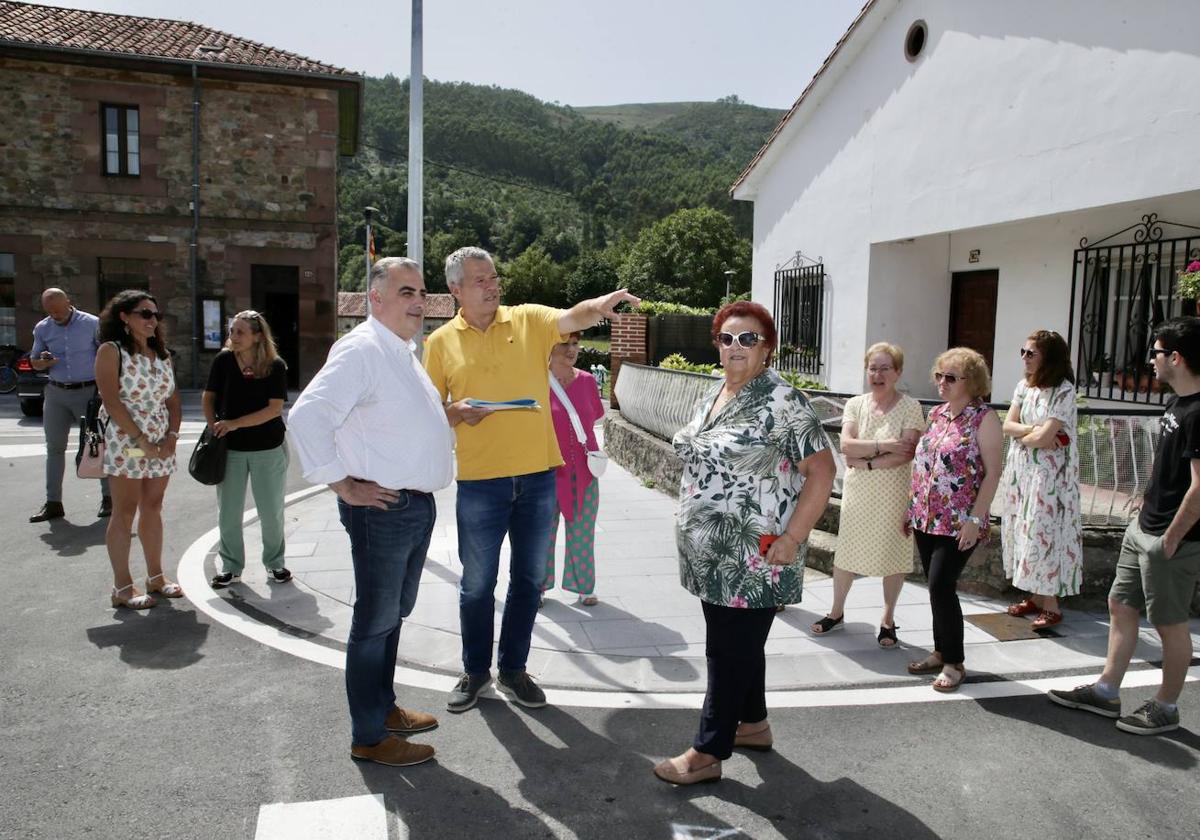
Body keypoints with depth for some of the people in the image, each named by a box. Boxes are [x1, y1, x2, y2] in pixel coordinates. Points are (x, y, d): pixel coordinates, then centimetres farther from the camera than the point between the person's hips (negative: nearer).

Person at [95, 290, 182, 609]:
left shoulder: (162, 354, 13)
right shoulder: (111, 351, -6)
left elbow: (173, 400, 11)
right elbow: (111, 401, -15)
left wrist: (172, 435, -5)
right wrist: (142, 440, -18)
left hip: (162, 444, 6)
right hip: (125, 443, -6)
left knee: (153, 509, 11)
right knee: (125, 512, -2)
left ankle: (156, 577, 19)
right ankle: (122, 588, 4)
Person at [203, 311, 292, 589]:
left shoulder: (275, 366, -10)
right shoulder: (224, 360, -4)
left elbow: (275, 408, -15)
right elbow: (208, 396, 7)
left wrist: (235, 423, -20)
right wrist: (214, 428, -6)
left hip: (268, 449, -2)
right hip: (230, 448, 2)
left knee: (272, 512, 7)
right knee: (228, 512, 9)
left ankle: (275, 563, 26)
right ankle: (231, 565, 27)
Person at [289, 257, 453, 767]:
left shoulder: (405, 352, 15)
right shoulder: (360, 350, -16)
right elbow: (307, 416, -25)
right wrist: (344, 485, -21)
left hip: (417, 504, 10)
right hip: (383, 509, -9)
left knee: (394, 615, 20)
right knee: (376, 622, 2)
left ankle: (384, 708, 37)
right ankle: (370, 738, 16)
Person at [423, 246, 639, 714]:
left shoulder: (529, 320, 1)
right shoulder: (441, 342, 1)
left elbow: (574, 317, -17)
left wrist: (602, 304, -39)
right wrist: (456, 412, -15)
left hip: (538, 476, 1)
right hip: (480, 482, -1)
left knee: (529, 578, 13)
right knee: (477, 583, 11)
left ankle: (513, 669, 32)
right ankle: (475, 671, 32)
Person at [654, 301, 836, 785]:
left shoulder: (781, 402, -14)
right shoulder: (711, 399, 11)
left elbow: (822, 470, -16)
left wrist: (792, 537, -20)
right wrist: (693, 525, 17)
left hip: (753, 557, -8)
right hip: (713, 553, 8)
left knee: (731, 649, 0)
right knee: (740, 642, 19)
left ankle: (708, 753, 11)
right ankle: (753, 724, 36)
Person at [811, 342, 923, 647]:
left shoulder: (910, 407, -7)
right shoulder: (855, 404, 2)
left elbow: (906, 454, -17)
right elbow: (846, 445, -11)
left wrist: (866, 463, -18)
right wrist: (883, 445, -22)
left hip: (893, 493, -3)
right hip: (856, 492, 3)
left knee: (892, 554, 8)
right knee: (846, 551, 12)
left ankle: (888, 619, 26)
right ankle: (836, 612, 29)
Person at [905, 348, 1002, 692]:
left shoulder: (984, 418, -9)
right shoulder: (936, 414, 11)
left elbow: (992, 473, -12)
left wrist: (975, 519, -17)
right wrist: (912, 509, 15)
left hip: (958, 522, -6)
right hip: (926, 518, 6)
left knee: (941, 585, -9)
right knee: (937, 587, 12)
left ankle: (954, 662, 6)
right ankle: (941, 651, 25)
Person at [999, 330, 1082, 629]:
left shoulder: (1064, 390, -13)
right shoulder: (1025, 385, 8)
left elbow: (1044, 439, -19)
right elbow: (1008, 426, 3)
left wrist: (1022, 436, -2)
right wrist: (1034, 430, -12)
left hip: (1049, 473, -7)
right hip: (1020, 469, 7)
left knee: (1043, 532, -4)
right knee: (1023, 529, 10)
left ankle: (1050, 605, 6)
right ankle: (1034, 596, 22)